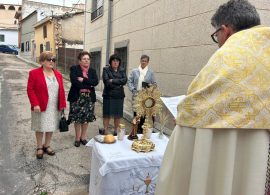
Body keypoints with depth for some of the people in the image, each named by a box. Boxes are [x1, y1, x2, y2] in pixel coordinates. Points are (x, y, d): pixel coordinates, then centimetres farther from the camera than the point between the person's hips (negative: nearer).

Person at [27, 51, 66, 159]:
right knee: (40, 127, 8)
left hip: (54, 107, 4)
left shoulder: (58, 74, 7)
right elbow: (30, 89, -10)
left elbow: (61, 90, 9)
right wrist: (35, 104, -17)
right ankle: (39, 148, 25)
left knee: (51, 127, 13)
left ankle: (47, 146, 30)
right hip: (41, 107, -4)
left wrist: (62, 104, 5)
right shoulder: (34, 73, -7)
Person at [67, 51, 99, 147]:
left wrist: (83, 80, -15)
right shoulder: (74, 69, -1)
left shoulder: (92, 71, 10)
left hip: (89, 97, 3)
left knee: (86, 118, 7)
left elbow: (95, 82, -6)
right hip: (77, 97, -3)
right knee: (77, 118, 2)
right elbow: (74, 82, -16)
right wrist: (88, 85, -13)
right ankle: (77, 138, 17)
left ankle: (83, 137, 22)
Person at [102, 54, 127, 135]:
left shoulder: (122, 70, 11)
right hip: (108, 95, -3)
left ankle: (116, 131, 20)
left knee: (118, 115, 7)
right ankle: (105, 132, 10)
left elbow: (124, 80, -5)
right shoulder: (106, 69, 2)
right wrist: (118, 84, -10)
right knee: (107, 115, 1)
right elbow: (106, 82, -11)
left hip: (119, 95, 3)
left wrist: (113, 81, -12)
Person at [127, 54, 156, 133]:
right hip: (136, 96, 0)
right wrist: (133, 90, -7)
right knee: (136, 113, 5)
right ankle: (137, 129, 17)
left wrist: (149, 85, -13)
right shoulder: (134, 71, 6)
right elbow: (129, 81, 5)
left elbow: (154, 84, 7)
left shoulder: (150, 72, 6)